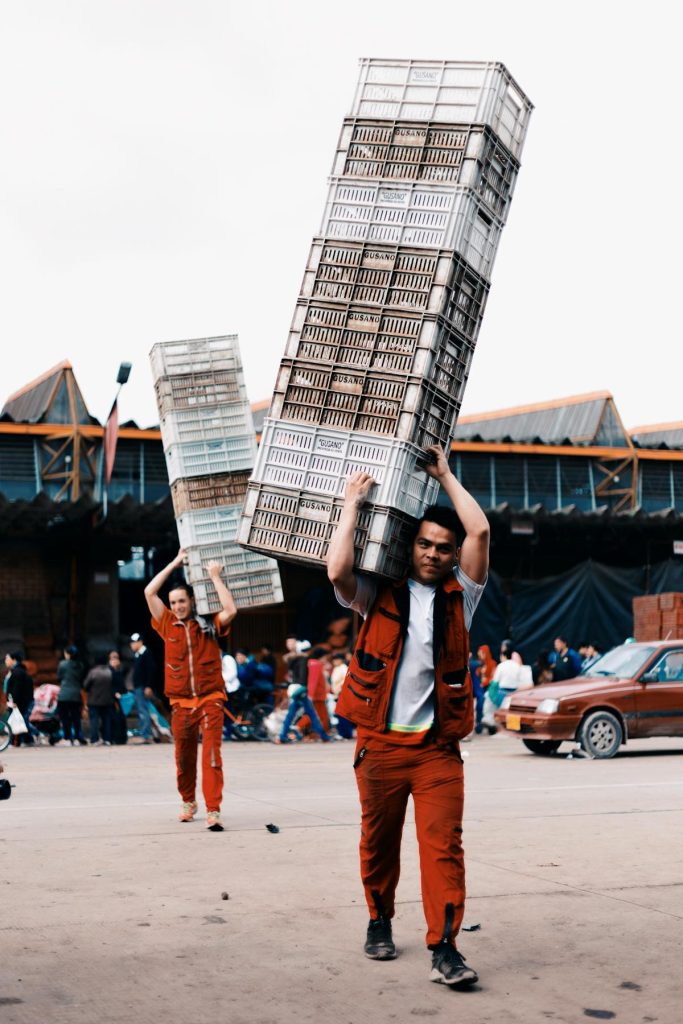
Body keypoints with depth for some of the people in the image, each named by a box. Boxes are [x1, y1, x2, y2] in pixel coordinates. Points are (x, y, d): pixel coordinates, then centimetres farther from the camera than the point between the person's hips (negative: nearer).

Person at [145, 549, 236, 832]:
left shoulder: (209, 624, 3)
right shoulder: (168, 624, 7)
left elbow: (230, 610, -16)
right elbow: (149, 592, 1)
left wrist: (215, 577, -8)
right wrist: (175, 563, 4)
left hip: (210, 700, -2)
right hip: (181, 703, 2)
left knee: (211, 755, -12)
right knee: (184, 758, 11)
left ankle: (213, 811, -16)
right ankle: (188, 802, 33)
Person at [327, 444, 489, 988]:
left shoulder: (460, 597, 8)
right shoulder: (380, 595, 6)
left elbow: (479, 531, -4)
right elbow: (338, 571, -14)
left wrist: (445, 476, 5)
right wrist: (352, 505, -4)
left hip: (438, 745, 0)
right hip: (381, 741, 0)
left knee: (444, 843, -9)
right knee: (379, 841, 11)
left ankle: (445, 948, -10)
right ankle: (380, 922, 31)